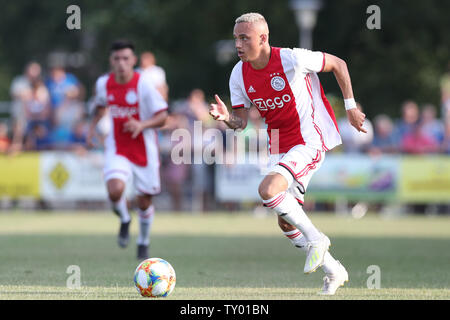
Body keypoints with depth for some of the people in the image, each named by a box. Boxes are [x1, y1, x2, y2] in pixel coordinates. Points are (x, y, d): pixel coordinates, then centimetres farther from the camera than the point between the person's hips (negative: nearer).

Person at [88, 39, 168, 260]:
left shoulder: (144, 84, -15)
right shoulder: (103, 84, -2)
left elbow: (162, 117, -13)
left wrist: (142, 125, -29)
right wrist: (94, 124, 7)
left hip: (144, 149, -1)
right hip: (117, 148, 2)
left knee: (144, 201, 7)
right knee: (115, 190, -24)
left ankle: (144, 242, 35)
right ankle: (124, 220, 10)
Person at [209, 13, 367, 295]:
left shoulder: (292, 60, -19)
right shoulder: (239, 75, -2)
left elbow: (338, 64, -5)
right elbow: (242, 122, 2)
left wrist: (350, 106, -2)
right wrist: (226, 117, -21)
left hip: (310, 142, -7)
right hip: (280, 148, 7)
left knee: (267, 189, -28)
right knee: (286, 222, 7)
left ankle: (315, 239, -8)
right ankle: (334, 271, 24)